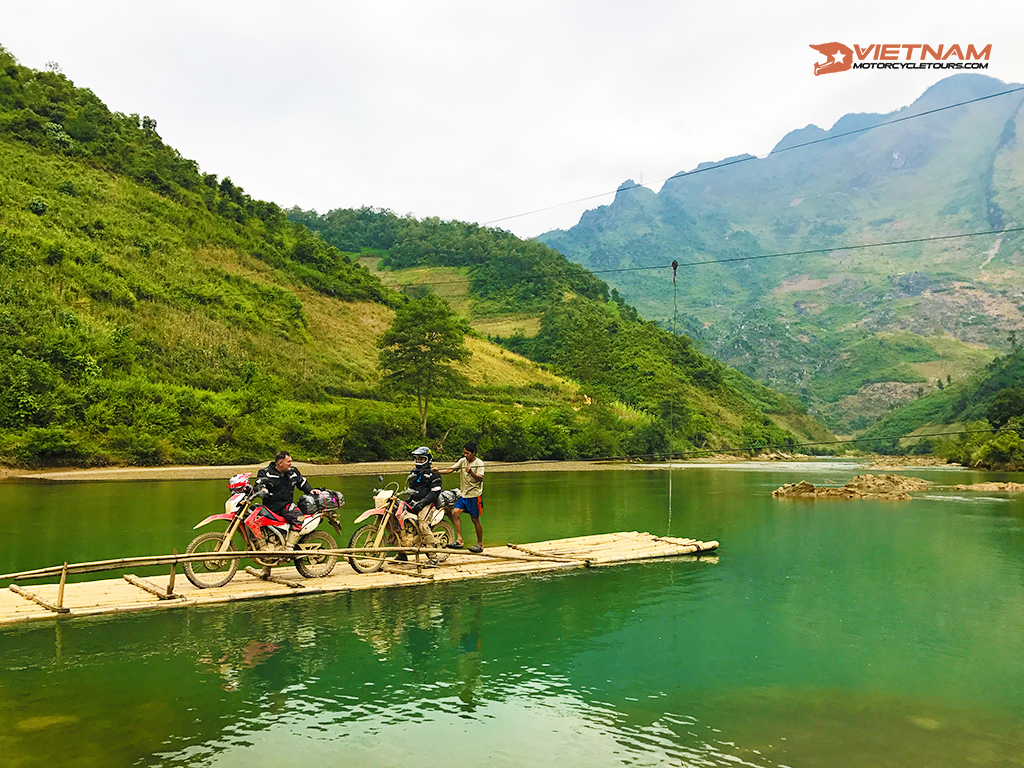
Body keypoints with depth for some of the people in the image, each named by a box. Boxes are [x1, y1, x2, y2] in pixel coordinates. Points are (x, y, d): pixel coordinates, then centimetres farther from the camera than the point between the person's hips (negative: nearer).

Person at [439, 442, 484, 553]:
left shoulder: (479, 463, -9)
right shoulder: (462, 461, 7)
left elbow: (480, 478, -18)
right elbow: (450, 469, 2)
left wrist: (471, 472, -33)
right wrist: (438, 471, -13)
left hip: (475, 495, -6)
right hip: (464, 494, 6)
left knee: (475, 519, -1)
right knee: (455, 513, -9)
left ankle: (480, 544, 12)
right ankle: (459, 540, -5)